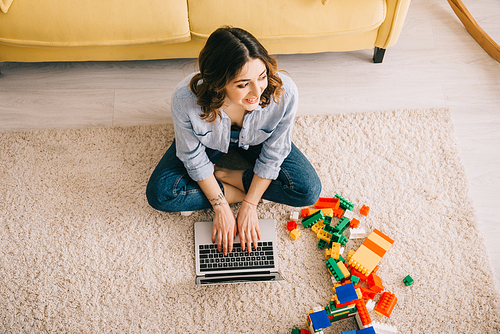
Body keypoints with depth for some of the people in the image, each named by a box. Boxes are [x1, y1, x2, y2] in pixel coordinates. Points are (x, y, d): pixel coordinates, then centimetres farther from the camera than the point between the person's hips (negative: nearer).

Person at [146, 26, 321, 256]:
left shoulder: (284, 93, -39)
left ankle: (221, 176, -5)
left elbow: (273, 155, -21)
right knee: (159, 194, -18)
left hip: (256, 140, 1)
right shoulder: (185, 100, -40)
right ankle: (236, 190, -5)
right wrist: (221, 208, -18)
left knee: (308, 191, -16)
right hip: (211, 141, 0)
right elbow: (195, 159, -21)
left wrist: (250, 205, -18)